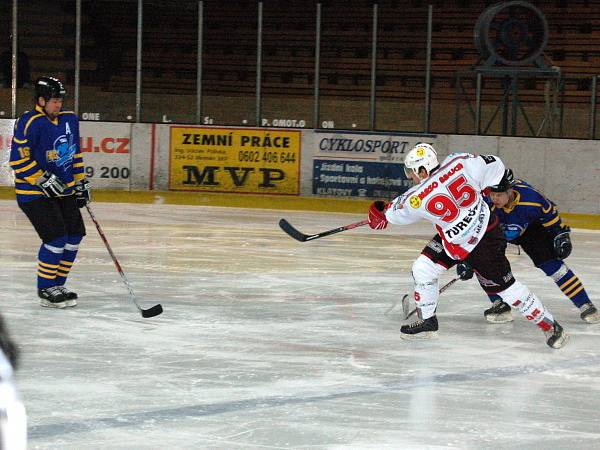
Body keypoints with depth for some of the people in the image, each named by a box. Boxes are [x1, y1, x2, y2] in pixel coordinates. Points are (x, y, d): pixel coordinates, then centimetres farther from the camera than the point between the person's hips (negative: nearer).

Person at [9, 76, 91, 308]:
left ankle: (57, 285, 18)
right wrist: (44, 180, -22)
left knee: (74, 235, 5)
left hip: (64, 190, 8)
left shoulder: (69, 119, 7)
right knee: (56, 237, -16)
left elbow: (74, 152, 20)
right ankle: (45, 289, -3)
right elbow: (18, 159, -19)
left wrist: (81, 182, 17)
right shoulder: (29, 123, -17)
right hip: (35, 193, -8)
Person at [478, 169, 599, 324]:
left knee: (551, 263, -11)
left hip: (529, 226, -1)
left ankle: (585, 305, -4)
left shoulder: (529, 197, -37)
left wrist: (561, 234, -9)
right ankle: (500, 305, -5)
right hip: (493, 230, 1)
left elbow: (548, 211, -16)